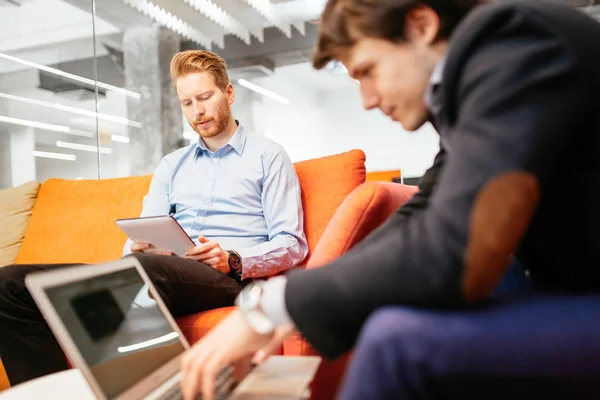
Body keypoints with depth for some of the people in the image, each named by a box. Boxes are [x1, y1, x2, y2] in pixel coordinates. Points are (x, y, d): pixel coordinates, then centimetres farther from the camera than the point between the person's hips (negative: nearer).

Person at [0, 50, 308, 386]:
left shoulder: (268, 156, 11)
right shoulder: (172, 165, 28)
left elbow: (292, 244, 2)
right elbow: (143, 234, 22)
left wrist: (233, 260, -15)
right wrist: (136, 250, -3)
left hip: (232, 277, -5)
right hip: (170, 271, 6)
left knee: (144, 268, -41)